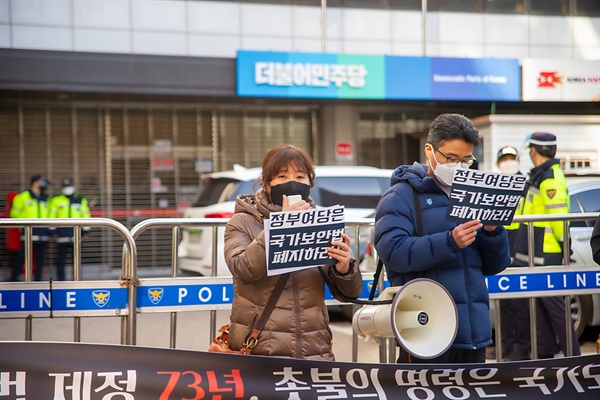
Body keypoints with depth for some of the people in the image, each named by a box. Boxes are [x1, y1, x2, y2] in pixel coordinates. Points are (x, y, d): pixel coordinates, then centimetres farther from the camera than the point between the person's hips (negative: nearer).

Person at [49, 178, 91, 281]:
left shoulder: (81, 201, 10)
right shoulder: (56, 201, 7)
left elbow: (85, 215, 10)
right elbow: (52, 216, 6)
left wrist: (86, 230, 4)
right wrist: (53, 231, 0)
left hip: (76, 234, 1)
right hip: (62, 234, -1)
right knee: (61, 259, 0)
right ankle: (60, 280, 6)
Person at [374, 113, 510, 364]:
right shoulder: (401, 196, 0)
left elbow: (495, 266, 15)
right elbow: (393, 252, -17)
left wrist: (493, 232, -5)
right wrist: (449, 242, -26)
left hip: (474, 331, 6)